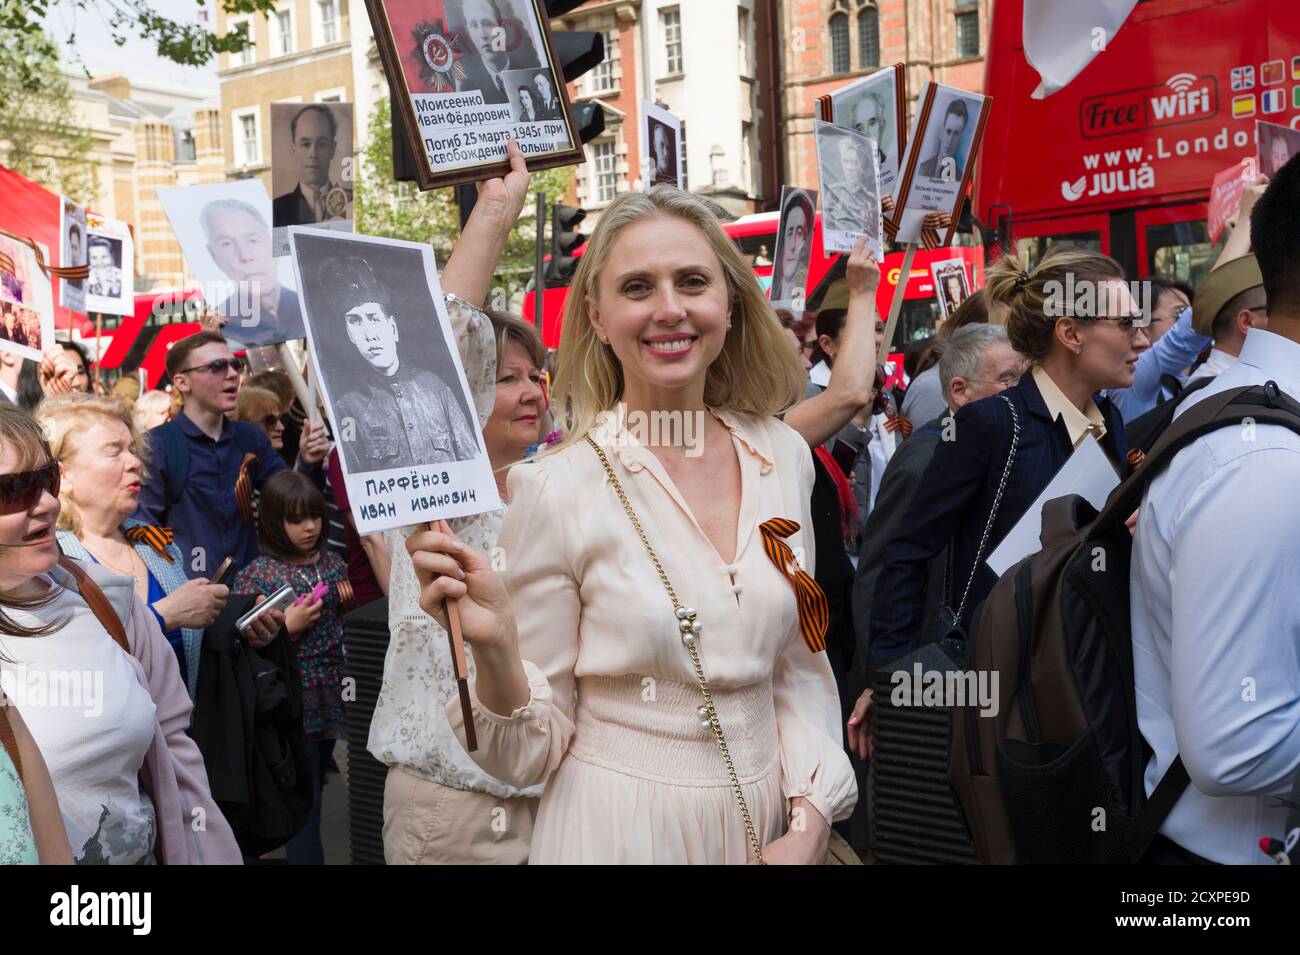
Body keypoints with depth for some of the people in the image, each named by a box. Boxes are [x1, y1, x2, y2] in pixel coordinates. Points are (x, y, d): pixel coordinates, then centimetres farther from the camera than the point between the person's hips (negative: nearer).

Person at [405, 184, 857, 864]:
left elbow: (799, 668, 6)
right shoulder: (555, 488, -16)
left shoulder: (783, 455, -4)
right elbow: (533, 755, -12)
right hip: (618, 828, -3)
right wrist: (493, 646, -29)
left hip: (769, 825, 4)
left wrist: (810, 822, -5)